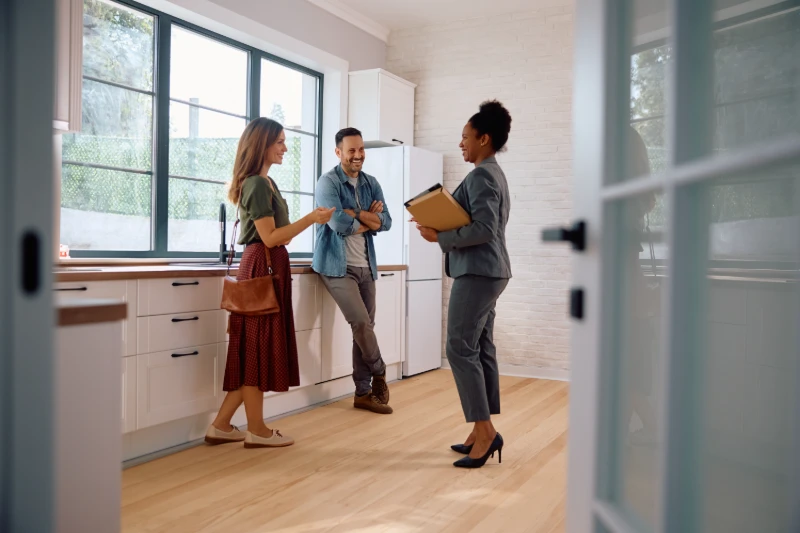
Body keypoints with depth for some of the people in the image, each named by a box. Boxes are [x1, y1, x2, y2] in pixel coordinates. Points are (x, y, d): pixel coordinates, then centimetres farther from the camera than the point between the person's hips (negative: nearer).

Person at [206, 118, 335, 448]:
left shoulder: (264, 182, 18)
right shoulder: (258, 185, -12)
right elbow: (270, 237, -17)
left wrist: (309, 221, 18)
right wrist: (312, 219, -14)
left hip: (268, 267, 10)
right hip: (263, 267, -10)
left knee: (256, 349, 10)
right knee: (258, 347, -3)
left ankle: (221, 426, 16)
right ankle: (256, 430, 8)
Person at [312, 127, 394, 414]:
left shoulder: (371, 184, 11)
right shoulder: (328, 182, -8)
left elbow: (386, 222, 1)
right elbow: (338, 223, -20)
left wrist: (356, 213, -15)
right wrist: (370, 220, -6)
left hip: (365, 266, 6)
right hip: (338, 266, -6)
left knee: (365, 326, 7)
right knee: (361, 322, -14)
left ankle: (363, 392, 16)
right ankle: (379, 372, 14)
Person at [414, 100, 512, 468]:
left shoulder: (481, 176, -13)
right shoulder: (494, 174, 20)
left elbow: (483, 229, -23)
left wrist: (439, 237, -16)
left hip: (477, 273, -10)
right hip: (487, 272, 10)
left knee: (460, 348, -9)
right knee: (481, 348, 9)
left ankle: (484, 430, -6)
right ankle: (485, 430, 13)